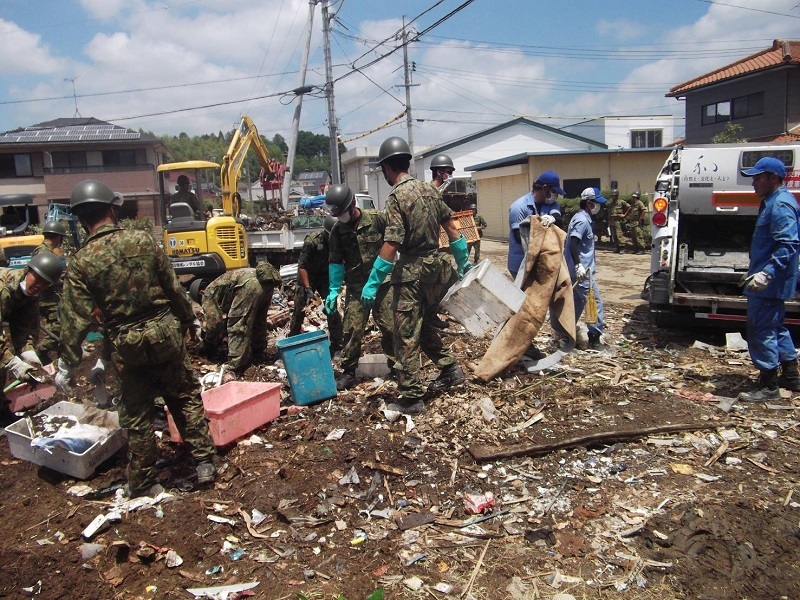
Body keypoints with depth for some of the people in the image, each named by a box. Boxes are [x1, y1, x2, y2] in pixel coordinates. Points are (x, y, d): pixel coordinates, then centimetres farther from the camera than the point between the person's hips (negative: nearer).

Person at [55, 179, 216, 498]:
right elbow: (173, 287, 0)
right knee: (186, 398, 16)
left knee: (136, 414, 13)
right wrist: (190, 319, 14)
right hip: (165, 331, 1)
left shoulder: (80, 262, -8)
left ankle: (143, 482, 24)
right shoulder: (143, 239, -5)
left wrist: (66, 364, 0)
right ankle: (204, 462, 21)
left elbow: (75, 318, -8)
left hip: (126, 343, -1)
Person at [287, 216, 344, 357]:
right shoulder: (312, 240, -26)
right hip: (307, 276, -3)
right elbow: (302, 266, -21)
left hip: (326, 277, 3)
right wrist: (308, 289, -24)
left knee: (333, 310, -6)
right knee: (299, 310, -1)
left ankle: (337, 345, 1)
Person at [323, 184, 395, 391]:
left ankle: (396, 365, 22)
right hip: (356, 288, 2)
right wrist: (334, 291, 3)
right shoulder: (337, 231, 2)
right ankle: (348, 372, 9)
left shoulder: (377, 219, -7)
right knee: (352, 329, -2)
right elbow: (335, 262, 8)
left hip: (383, 283, -2)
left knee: (389, 326, 4)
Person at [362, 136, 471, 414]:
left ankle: (411, 397, 6)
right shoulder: (429, 189, 7)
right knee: (424, 325, 25)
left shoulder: (396, 197, -14)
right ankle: (449, 370, 28)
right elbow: (452, 228, 12)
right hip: (435, 265, 8)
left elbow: (391, 245, -20)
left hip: (411, 272, -8)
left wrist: (372, 284, -17)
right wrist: (464, 262, 22)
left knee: (406, 336, 0)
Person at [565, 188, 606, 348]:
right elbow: (573, 244, -25)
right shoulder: (583, 221, -16)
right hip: (582, 271, -10)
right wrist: (579, 266, -28)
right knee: (595, 302, -3)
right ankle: (595, 337, 3)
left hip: (578, 270, 10)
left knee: (578, 302, 15)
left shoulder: (581, 218, 14)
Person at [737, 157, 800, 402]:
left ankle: (768, 386, 2)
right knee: (775, 328, 20)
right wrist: (756, 271, 27)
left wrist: (766, 273, -34)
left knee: (761, 330, -6)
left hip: (768, 284, -11)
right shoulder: (773, 202, 15)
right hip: (772, 282, 11)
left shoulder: (780, 205, -18)